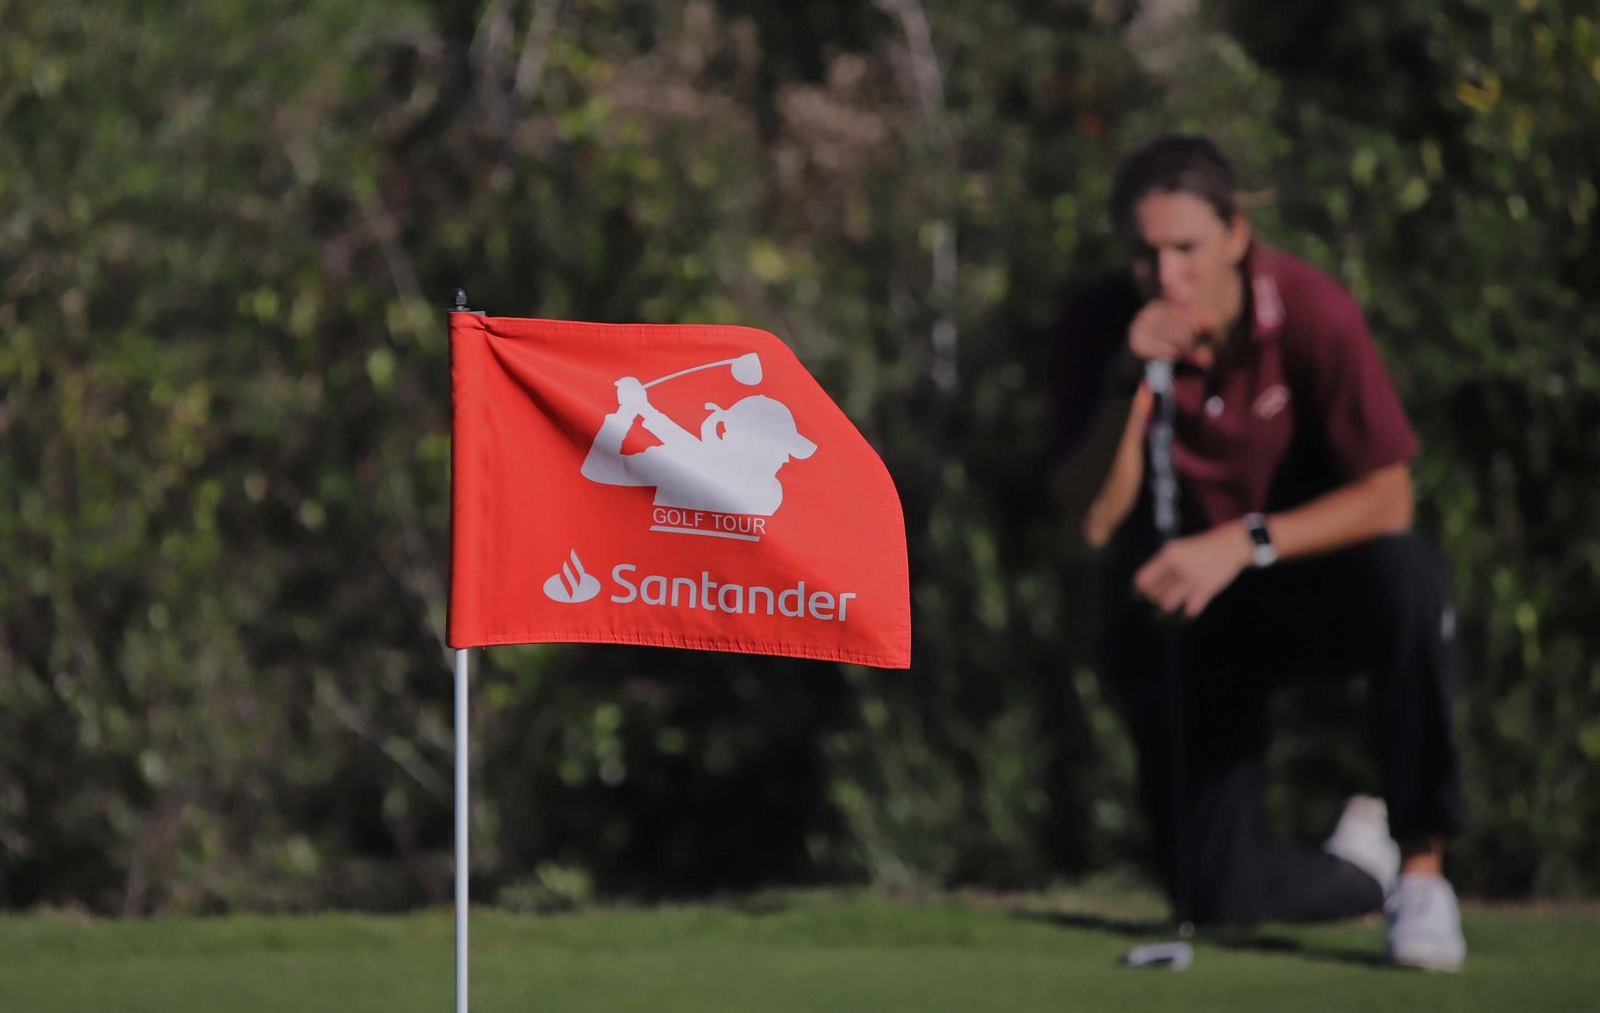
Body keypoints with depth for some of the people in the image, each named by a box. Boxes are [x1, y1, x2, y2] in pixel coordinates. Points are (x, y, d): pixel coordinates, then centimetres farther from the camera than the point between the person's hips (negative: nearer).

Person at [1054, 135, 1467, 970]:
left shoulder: (1310, 312, -20)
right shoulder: (1101, 328, -14)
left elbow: (1387, 495, -18)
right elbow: (1096, 522, -19)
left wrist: (1244, 543, -30)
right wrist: (1132, 383, -33)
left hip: (1310, 579, -1)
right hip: (1177, 608, 2)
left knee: (1408, 579, -39)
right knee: (1218, 894, -9)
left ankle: (1421, 863, -25)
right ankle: (1361, 865, 27)